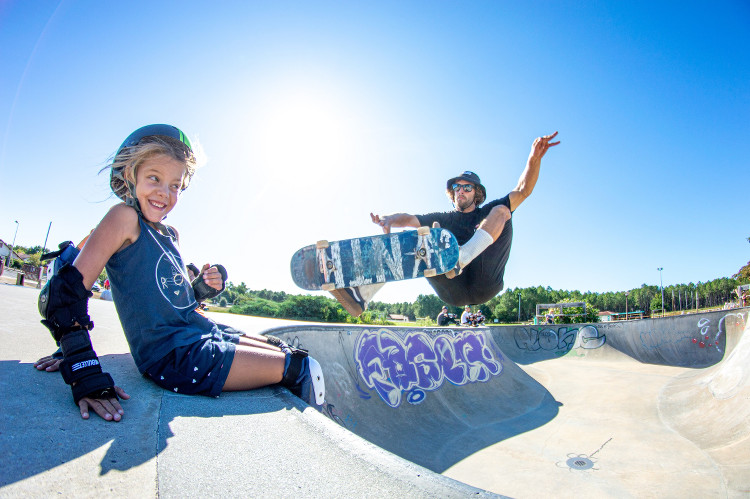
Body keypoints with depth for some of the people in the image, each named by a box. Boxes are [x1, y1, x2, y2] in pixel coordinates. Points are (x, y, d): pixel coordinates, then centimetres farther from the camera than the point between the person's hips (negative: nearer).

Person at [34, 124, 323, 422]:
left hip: (202, 332, 9)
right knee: (299, 367, -10)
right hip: (173, 356, -8)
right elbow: (64, 292, -20)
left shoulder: (170, 235, 12)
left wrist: (203, 289, -3)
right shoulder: (125, 217, -11)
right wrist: (85, 377, -27)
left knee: (288, 352, 15)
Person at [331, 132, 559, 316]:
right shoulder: (442, 219, 20)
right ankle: (362, 296, -31)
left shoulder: (489, 213, 18)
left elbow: (523, 191, 5)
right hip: (455, 291, 2)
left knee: (501, 211, -10)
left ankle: (460, 257, -38)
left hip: (484, 283, -1)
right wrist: (389, 220, -21)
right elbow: (409, 219, 2)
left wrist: (534, 158, -13)